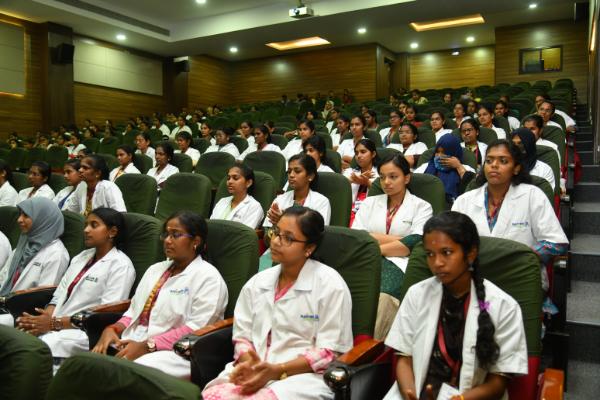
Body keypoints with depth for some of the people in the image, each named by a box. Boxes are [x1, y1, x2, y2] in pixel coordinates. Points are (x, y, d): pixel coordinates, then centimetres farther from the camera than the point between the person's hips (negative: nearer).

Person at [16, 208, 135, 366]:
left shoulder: (121, 265, -7)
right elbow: (59, 296, 12)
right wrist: (44, 318, -9)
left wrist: (55, 323, -15)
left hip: (86, 333, -7)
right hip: (56, 327, 7)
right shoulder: (81, 257, 17)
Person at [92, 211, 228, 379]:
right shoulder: (155, 269, 21)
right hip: (130, 345, 7)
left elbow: (196, 330, -14)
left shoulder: (208, 277, -5)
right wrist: (112, 329, -2)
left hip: (174, 353, -7)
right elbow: (134, 311, 19)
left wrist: (147, 346, -18)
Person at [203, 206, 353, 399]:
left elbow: (329, 352, -7)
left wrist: (277, 371, -15)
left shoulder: (330, 285, -5)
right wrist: (249, 364, -11)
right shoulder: (256, 282, 11)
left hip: (302, 375, -4)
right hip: (253, 371, 4)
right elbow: (242, 336, 11)